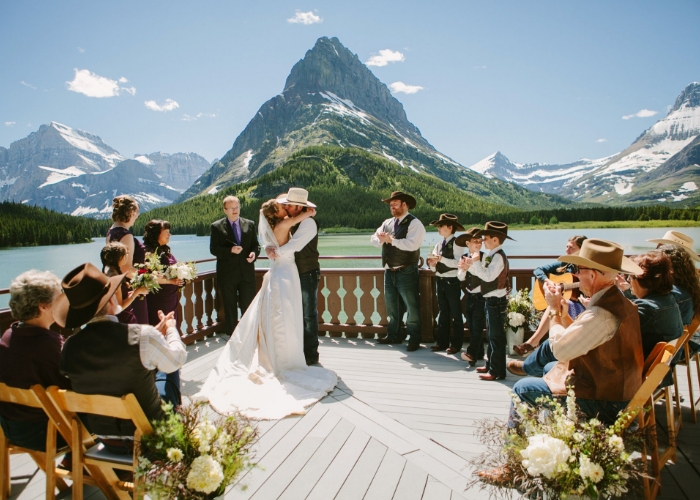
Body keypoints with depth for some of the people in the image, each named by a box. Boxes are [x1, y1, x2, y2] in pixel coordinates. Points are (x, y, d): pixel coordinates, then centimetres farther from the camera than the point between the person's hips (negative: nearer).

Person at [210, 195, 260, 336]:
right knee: (230, 308, 10)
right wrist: (230, 250, -21)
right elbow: (213, 249, -5)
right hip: (227, 274, -2)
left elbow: (255, 245, 10)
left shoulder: (250, 224, 7)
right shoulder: (217, 226, 0)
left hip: (247, 272, 2)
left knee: (248, 306, 7)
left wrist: (254, 253, -13)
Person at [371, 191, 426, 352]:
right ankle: (393, 335, 31)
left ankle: (414, 339, 13)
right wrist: (380, 239, -15)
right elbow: (373, 239, 8)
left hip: (406, 272, -7)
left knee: (411, 306, 1)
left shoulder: (414, 223, -10)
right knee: (391, 305, 16)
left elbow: (412, 244, -25)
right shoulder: (387, 223, 14)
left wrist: (390, 240, -22)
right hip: (389, 271, 8)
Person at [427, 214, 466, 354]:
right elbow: (435, 268, 11)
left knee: (455, 313, 4)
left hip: (452, 282, -7)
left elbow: (458, 263, -21)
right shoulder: (438, 244, 10)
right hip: (440, 281, 7)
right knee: (443, 312, 13)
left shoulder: (456, 243, -8)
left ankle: (456, 344, 13)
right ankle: (442, 342, 21)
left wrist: (441, 259, -25)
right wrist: (433, 264, -11)